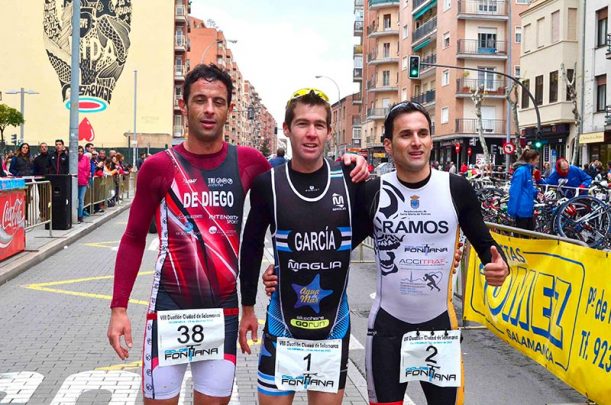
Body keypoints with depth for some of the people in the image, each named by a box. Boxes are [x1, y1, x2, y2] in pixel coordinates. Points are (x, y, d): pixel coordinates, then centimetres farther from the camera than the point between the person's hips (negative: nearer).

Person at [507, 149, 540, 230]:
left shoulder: (528, 170, 13)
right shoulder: (521, 171, -17)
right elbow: (515, 192, -20)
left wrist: (536, 192, 4)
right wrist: (513, 210, -21)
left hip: (528, 209, 10)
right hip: (522, 209, -10)